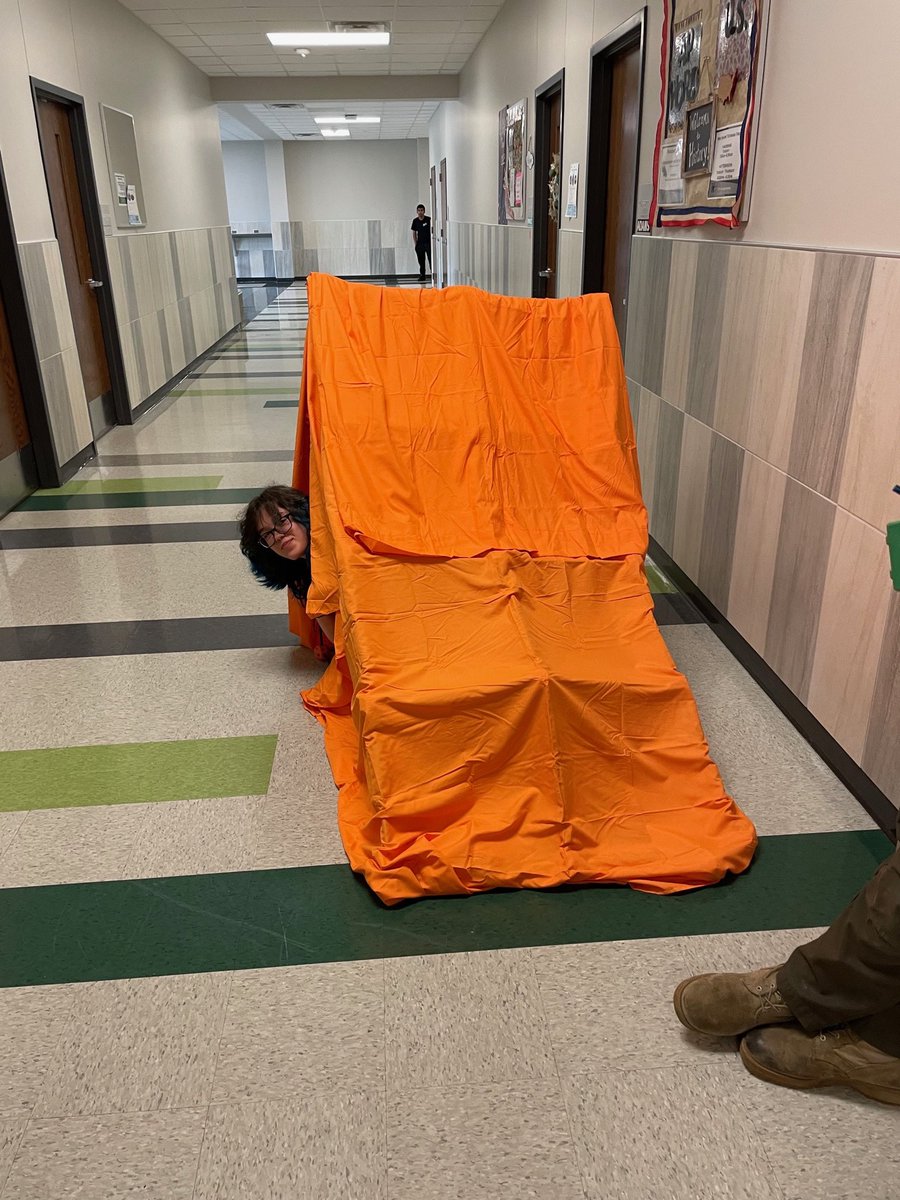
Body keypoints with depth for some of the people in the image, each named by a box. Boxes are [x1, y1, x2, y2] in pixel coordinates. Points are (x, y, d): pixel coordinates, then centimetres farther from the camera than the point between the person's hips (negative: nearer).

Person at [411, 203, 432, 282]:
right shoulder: (415, 221, 7)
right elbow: (414, 233, 13)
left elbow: (432, 231, 0)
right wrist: (415, 243, 6)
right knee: (421, 261, 6)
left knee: (431, 259, -9)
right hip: (419, 244, 3)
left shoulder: (428, 220, -4)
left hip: (428, 243, -3)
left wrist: (432, 242, -6)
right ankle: (422, 275, 14)